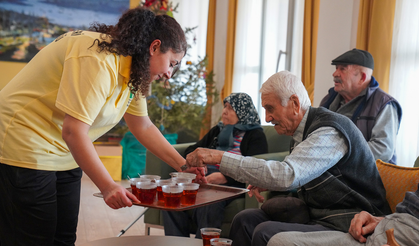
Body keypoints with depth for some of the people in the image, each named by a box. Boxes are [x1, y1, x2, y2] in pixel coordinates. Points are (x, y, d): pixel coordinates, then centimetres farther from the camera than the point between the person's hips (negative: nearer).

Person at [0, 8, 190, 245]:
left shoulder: (133, 71, 6)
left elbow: (143, 127, 12)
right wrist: (107, 186, -29)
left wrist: (183, 165, 7)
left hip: (64, 155, 9)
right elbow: (73, 131, -29)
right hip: (26, 150, -9)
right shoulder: (100, 60, -26)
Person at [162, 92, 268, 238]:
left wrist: (224, 177, -24)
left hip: (230, 182, -6)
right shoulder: (217, 130, 30)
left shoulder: (255, 135, 8)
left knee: (208, 206, -37)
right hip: (204, 177, 6)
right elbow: (191, 150, 30)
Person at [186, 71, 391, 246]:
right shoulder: (303, 130, 10)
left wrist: (219, 157, -31)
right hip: (319, 216, 9)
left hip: (348, 227, -9)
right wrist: (268, 183, 4)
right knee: (246, 220, -1)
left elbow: (286, 175, -34)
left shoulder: (329, 132, -20)